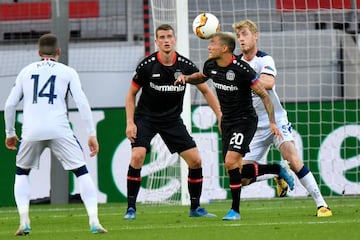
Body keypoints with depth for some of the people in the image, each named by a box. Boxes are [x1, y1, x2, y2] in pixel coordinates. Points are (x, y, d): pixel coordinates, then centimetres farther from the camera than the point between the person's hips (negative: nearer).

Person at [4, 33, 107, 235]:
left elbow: (10, 104, 17)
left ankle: (24, 222, 10)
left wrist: (10, 133, 29)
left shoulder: (26, 71, 18)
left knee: (22, 173, 23)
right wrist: (92, 134, 4)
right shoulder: (67, 72, 12)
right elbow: (82, 103, 2)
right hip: (59, 129, -2)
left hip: (31, 131, 2)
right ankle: (94, 222, -6)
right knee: (82, 172, 7)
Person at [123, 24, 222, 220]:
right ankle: (131, 208, -12)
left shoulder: (185, 66, -8)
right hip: (146, 117, -3)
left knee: (195, 160, -5)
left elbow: (206, 91, 5)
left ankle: (195, 207, 13)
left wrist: (221, 117, 0)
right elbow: (131, 94, -1)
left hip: (172, 119, 3)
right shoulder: (146, 66, -14)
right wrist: (130, 122, -11)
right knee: (137, 156, -23)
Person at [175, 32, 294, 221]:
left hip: (245, 120, -8)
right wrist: (186, 78, 1)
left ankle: (235, 210, -9)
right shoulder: (211, 66, -2)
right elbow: (200, 78, 23)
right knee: (236, 169, 8)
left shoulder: (241, 69, -22)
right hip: (227, 121, 8)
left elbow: (264, 95, -16)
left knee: (231, 161, -21)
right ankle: (277, 171, 30)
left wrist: (272, 122, -20)